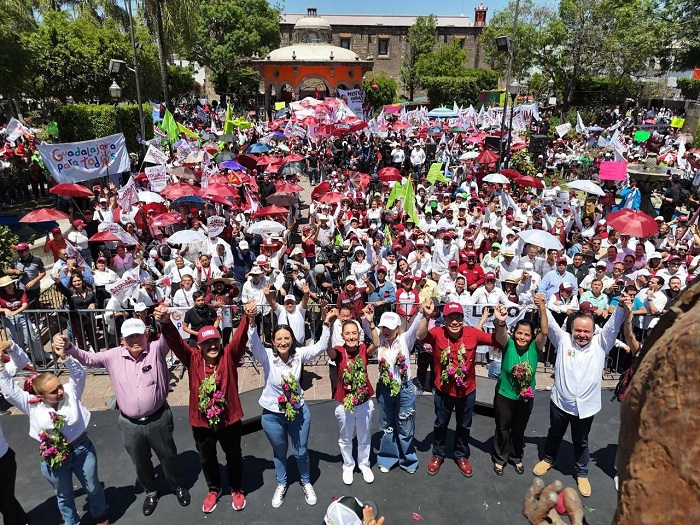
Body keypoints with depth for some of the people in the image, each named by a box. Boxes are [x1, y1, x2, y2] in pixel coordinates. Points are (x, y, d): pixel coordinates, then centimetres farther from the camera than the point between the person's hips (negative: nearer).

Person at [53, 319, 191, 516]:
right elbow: (87, 358, -3)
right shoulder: (114, 356, -5)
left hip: (158, 419, -2)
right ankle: (151, 492, 50)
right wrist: (69, 347, -23)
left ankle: (178, 487, 45)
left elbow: (168, 337, -32)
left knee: (168, 457, 18)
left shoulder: (156, 350, -15)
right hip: (130, 424, 3)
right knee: (141, 463, 23)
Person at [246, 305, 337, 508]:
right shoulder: (267, 357, -19)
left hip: (298, 411, 1)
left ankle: (306, 483, 44)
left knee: (301, 451, 17)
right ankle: (281, 484, 47)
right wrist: (251, 322, -56)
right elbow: (254, 344, -37)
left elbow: (320, 347, -17)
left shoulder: (298, 355, -12)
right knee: (279, 452, 21)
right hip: (273, 414, -1)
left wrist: (327, 324, -31)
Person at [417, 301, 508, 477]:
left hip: (467, 391, 1)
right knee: (440, 424, 20)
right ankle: (438, 455, 45)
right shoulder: (437, 333, -20)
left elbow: (500, 342, -18)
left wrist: (501, 323, -38)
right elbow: (420, 337, -40)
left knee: (464, 425, 23)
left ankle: (461, 456, 47)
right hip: (443, 390, -1)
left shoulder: (472, 333, -16)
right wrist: (426, 317, -57)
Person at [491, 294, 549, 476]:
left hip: (526, 398, 2)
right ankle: (499, 458, 36)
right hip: (504, 396, -2)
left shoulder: (535, 347, -14)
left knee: (519, 430, 21)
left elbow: (545, 332, -28)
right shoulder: (508, 345, -16)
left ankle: (516, 457, 44)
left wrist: (543, 309, -41)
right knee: (502, 429, 15)